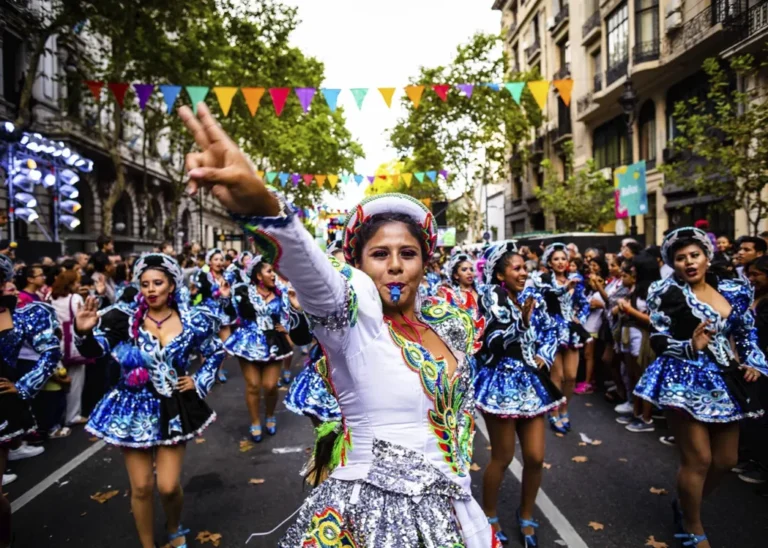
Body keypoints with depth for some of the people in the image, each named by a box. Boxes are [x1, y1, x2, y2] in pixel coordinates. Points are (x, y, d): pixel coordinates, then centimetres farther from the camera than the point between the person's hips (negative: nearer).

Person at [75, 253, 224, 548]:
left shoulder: (193, 321, -6)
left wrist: (199, 381, 2)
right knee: (141, 487, 8)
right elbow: (93, 350, -17)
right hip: (134, 409, 0)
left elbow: (216, 352, 10)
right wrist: (85, 332, -37)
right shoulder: (125, 317, -9)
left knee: (168, 487, 3)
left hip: (173, 409, 0)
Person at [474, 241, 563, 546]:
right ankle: (489, 515, 30)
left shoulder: (533, 298, 5)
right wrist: (522, 320, -24)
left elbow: (549, 332, 15)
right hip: (501, 384, -5)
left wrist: (544, 357, -1)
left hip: (531, 383, 5)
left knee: (535, 457, 8)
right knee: (502, 458, 6)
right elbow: (492, 344, -19)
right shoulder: (491, 298, -10)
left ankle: (526, 516, 32)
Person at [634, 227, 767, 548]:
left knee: (726, 459, 14)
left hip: (724, 382, 6)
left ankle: (686, 505, 39)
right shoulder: (667, 293, -6)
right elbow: (658, 342, -8)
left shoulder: (733, 291, 8)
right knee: (698, 459, -4)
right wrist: (691, 346, -25)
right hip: (686, 380, -6)